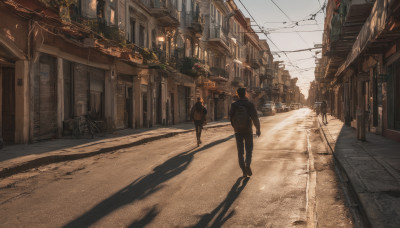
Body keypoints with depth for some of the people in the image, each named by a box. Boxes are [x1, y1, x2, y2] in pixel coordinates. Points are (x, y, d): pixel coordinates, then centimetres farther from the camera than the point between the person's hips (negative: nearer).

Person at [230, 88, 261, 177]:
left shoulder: (234, 105, -4)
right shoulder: (250, 104, -8)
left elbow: (231, 118, 1)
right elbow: (255, 118, -9)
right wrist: (258, 129, -1)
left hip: (238, 131, 1)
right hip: (248, 130, -1)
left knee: (240, 152, 10)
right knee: (249, 150, 12)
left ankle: (244, 170, 9)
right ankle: (247, 165, -11)